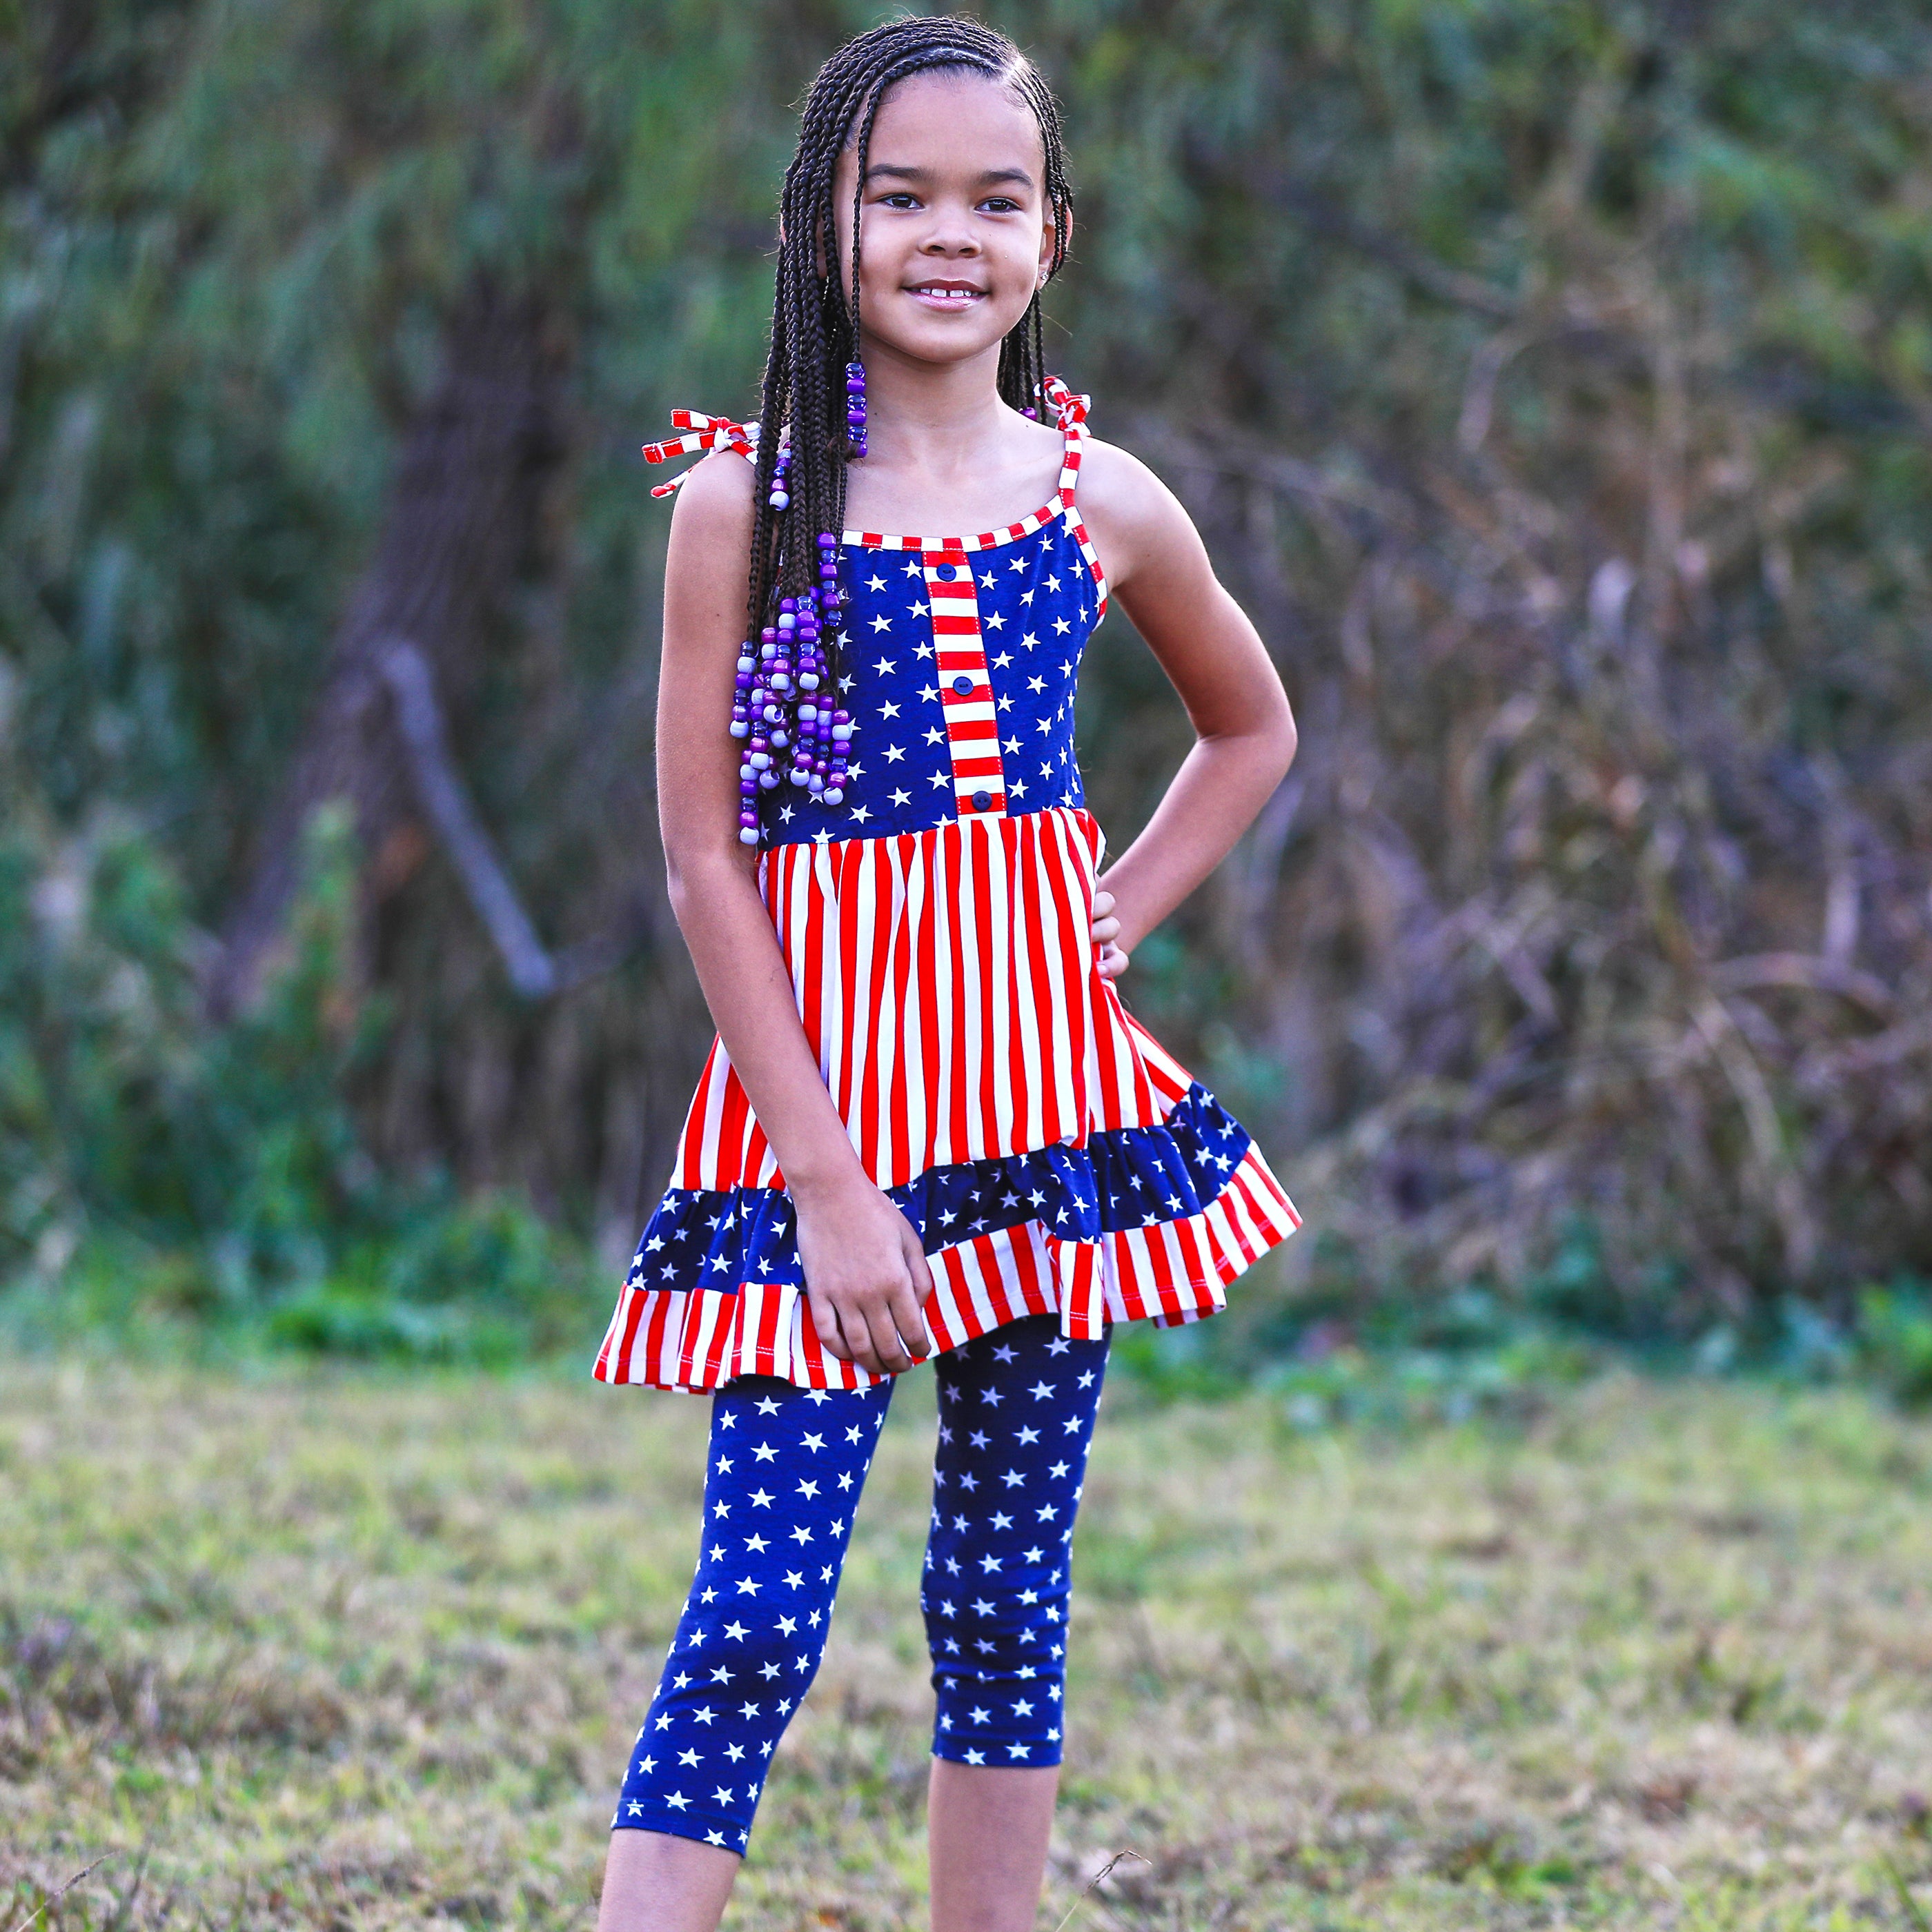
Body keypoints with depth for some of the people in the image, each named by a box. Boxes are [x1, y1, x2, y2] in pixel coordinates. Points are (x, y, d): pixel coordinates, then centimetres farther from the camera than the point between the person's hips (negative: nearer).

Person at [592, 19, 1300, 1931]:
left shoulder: (1103, 503, 6)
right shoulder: (745, 497, -4)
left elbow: (1253, 728, 25)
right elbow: (704, 853, -7)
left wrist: (1132, 909, 8)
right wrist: (825, 1179, -12)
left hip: (1046, 1084, 4)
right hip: (819, 1080, -4)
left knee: (1006, 1603, 8)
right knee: (754, 1620, -10)